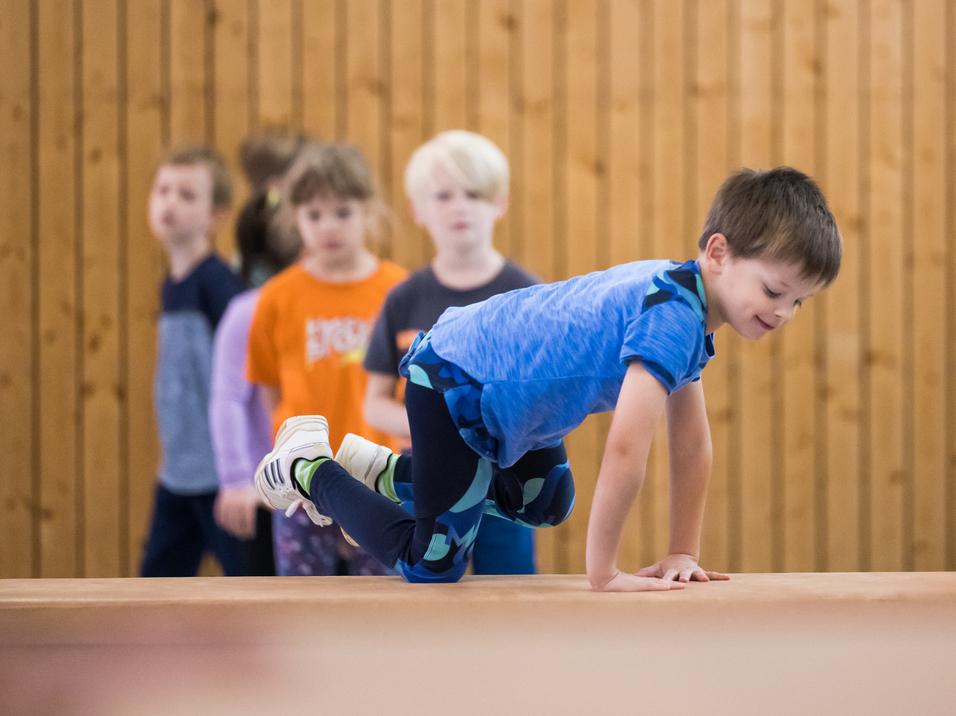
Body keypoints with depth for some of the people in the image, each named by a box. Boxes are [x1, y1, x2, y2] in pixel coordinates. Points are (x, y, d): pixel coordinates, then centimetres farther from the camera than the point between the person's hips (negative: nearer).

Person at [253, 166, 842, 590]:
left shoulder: (685, 296, -1)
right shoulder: (671, 316, -32)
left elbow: (692, 445, 3)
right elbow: (626, 452, -36)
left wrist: (684, 554, 1)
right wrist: (604, 574, -29)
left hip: (497, 369, 10)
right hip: (451, 380, -10)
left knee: (548, 504, 29)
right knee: (434, 562, -7)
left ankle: (388, 472, 35)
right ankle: (310, 469, 12)